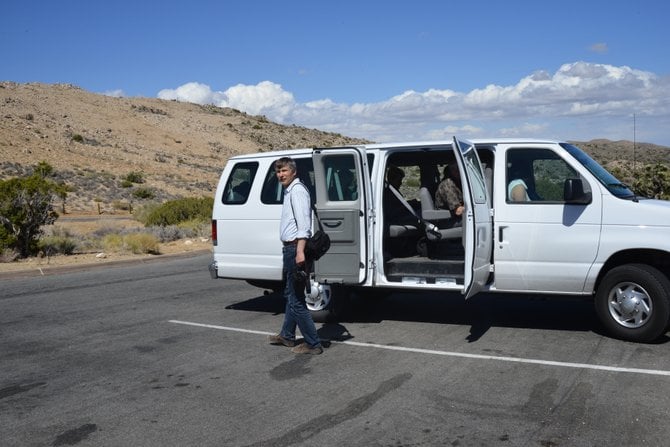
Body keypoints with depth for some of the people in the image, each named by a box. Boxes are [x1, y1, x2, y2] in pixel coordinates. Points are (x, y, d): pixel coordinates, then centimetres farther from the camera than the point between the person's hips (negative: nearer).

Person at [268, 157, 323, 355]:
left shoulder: (297, 190, -13)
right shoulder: (289, 190, 17)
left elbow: (303, 224, -22)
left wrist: (300, 251, -28)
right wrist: (294, 250, 19)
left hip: (295, 249, -11)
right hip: (291, 249, 11)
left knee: (296, 300, -7)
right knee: (291, 294, 21)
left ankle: (313, 344, 0)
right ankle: (287, 336, 36)